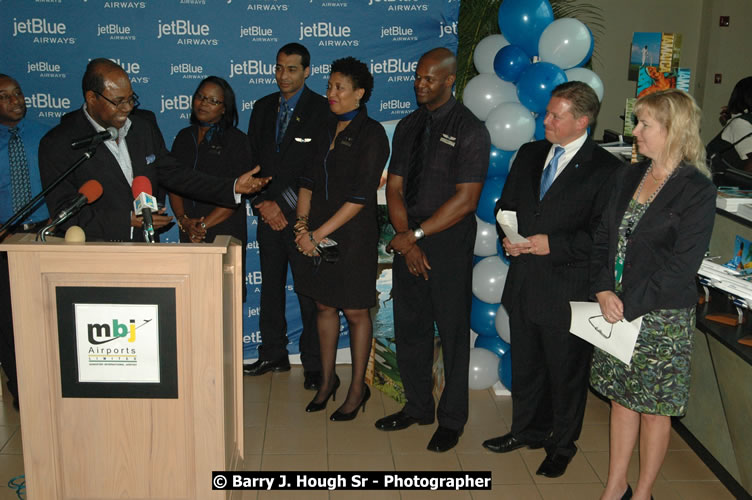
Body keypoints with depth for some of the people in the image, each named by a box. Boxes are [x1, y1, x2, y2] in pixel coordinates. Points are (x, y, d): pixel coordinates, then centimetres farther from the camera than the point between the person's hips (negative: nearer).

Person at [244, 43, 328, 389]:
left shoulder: (321, 110, -4)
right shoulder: (263, 108, 14)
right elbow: (252, 160, 12)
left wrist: (282, 203, -10)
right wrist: (263, 203, -1)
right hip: (269, 214, 5)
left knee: (309, 292, -2)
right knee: (271, 287, 12)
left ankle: (313, 364, 9)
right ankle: (273, 355, 25)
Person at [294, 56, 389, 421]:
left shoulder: (371, 134, -10)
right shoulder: (328, 128, 11)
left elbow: (360, 197, -16)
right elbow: (310, 179, 10)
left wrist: (318, 234, -16)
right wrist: (302, 223, -6)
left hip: (353, 235, -6)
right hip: (317, 233, 6)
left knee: (355, 311, 4)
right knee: (324, 306, 13)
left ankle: (358, 388, 19)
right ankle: (327, 380, 29)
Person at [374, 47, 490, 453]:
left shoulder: (469, 130, -9)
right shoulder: (408, 126, 10)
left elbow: (465, 199, -14)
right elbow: (394, 187, 7)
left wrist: (416, 234, -14)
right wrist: (406, 240, -7)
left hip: (449, 244, -6)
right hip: (408, 241, 6)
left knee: (453, 331, 5)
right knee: (409, 327, 13)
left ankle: (451, 419, 22)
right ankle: (417, 406, 32)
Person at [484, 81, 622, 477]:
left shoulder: (605, 169, -11)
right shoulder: (530, 154, 9)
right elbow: (506, 204, 16)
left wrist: (553, 245, -20)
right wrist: (508, 235, -3)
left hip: (567, 288, -6)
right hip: (524, 281, 6)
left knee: (567, 372, 11)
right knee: (525, 364, 20)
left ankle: (562, 445, 32)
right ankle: (528, 430, 41)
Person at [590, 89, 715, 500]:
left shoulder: (697, 191, -11)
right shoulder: (628, 177, 8)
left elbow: (681, 266, -16)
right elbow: (602, 239, 8)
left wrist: (628, 305, -17)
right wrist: (604, 292, -7)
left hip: (661, 317, -6)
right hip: (616, 310, 6)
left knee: (654, 407, 8)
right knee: (621, 399, 14)